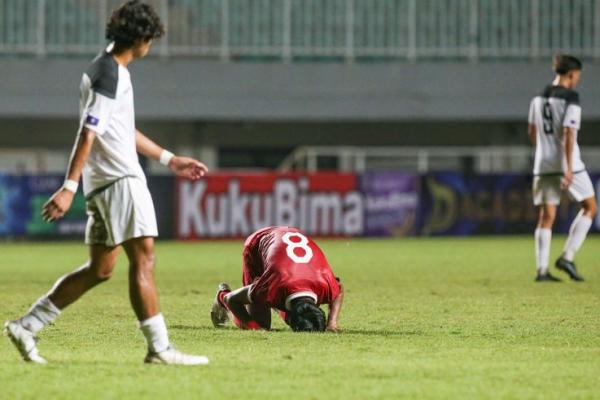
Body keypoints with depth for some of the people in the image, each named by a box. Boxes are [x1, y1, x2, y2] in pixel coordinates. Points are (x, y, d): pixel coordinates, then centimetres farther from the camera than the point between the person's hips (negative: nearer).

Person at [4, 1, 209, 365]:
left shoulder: (108, 69, 18)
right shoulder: (111, 75, -14)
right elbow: (88, 133, -20)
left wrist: (170, 160, 32)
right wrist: (70, 188, -24)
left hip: (104, 184, 10)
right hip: (120, 180, -10)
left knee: (100, 269, 12)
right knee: (143, 259, -9)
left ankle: (27, 326, 12)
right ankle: (160, 348, -9)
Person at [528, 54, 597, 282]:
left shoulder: (539, 98, 10)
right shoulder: (570, 99, -11)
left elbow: (532, 132, 18)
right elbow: (569, 134, -18)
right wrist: (569, 168, -20)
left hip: (543, 165, 6)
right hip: (567, 164, -6)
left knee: (546, 216, 7)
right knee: (589, 208, 8)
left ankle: (542, 270, 0)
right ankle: (567, 257, -3)